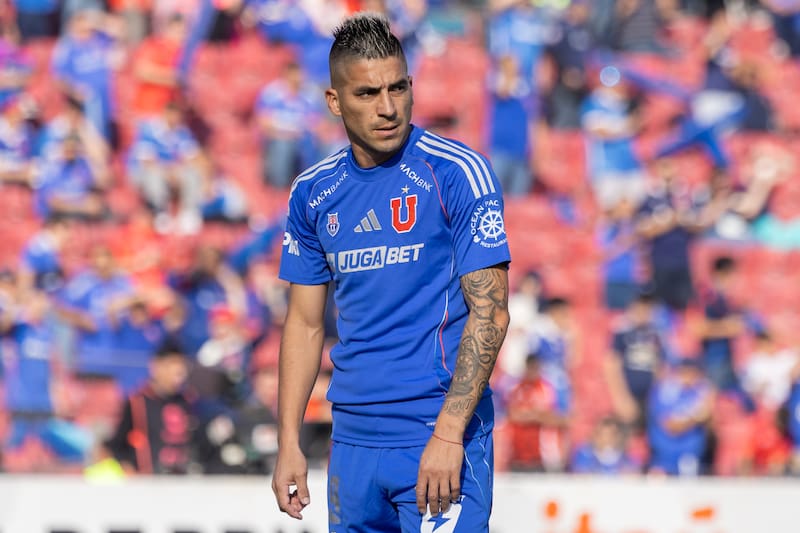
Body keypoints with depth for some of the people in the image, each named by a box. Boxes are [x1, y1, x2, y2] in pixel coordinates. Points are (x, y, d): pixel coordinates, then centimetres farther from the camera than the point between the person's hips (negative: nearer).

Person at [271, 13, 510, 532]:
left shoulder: (456, 173, -7)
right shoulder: (313, 193, 8)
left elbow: (490, 312, -11)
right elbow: (306, 323, 14)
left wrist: (448, 433, -18)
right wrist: (290, 442, 6)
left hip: (440, 436, -5)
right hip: (353, 439, 5)